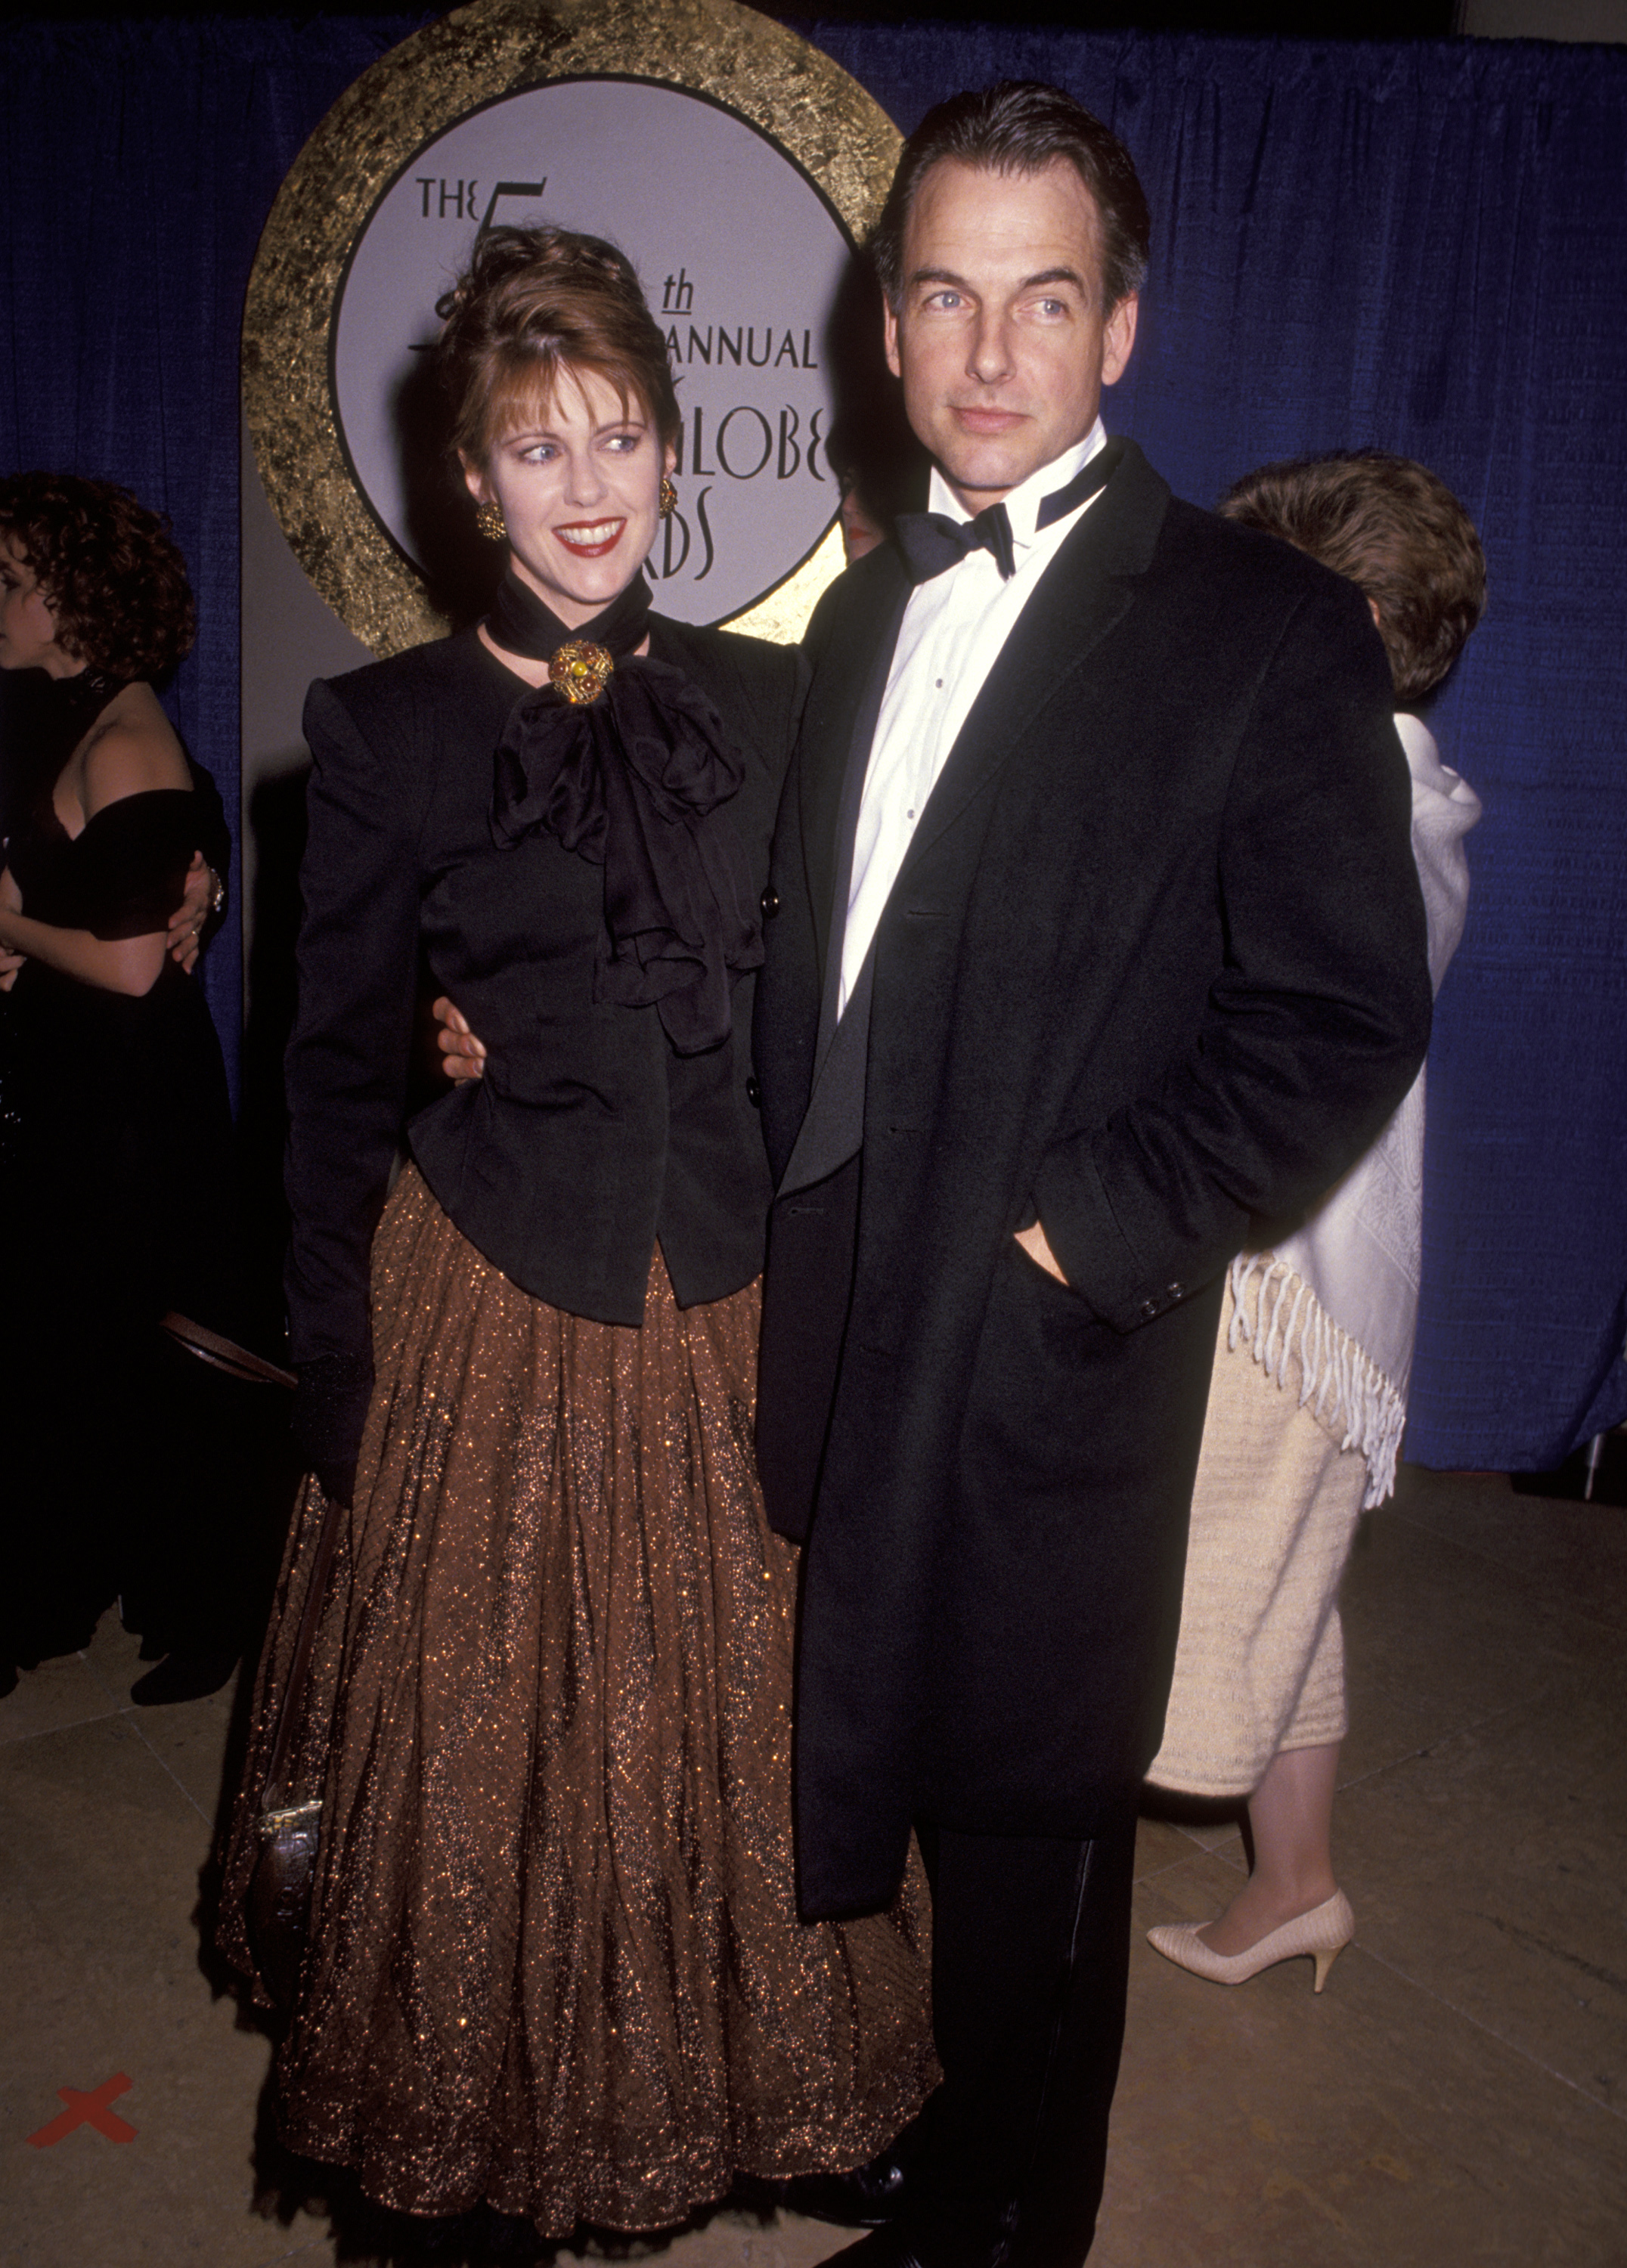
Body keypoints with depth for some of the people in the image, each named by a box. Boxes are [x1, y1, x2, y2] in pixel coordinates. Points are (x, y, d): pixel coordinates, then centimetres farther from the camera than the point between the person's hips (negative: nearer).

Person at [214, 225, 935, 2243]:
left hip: (728, 1315, 2)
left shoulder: (768, 706, 3)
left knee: (729, 1726, 15)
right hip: (486, 1310, -1)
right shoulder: (384, 730, -3)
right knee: (481, 1747, 12)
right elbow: (335, 1083, 0)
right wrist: (336, 1400, -1)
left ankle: (728, 2082, 42)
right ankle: (489, 2121, 40)